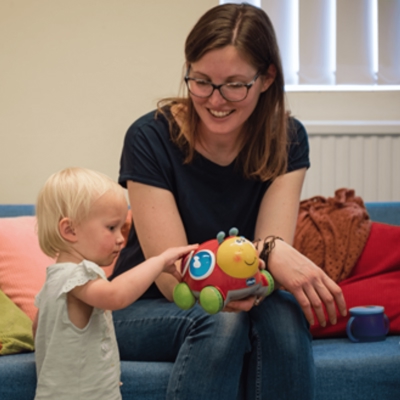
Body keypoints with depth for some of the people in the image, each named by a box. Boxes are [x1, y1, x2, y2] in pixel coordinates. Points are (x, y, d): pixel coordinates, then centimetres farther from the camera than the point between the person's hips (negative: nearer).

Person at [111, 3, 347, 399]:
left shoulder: (287, 140, -8)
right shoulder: (150, 138, -18)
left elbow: (274, 246, -18)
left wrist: (274, 252, -44)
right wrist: (269, 253, -40)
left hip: (240, 307, 3)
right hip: (144, 311, -2)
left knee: (282, 313, -31)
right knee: (221, 321, -35)